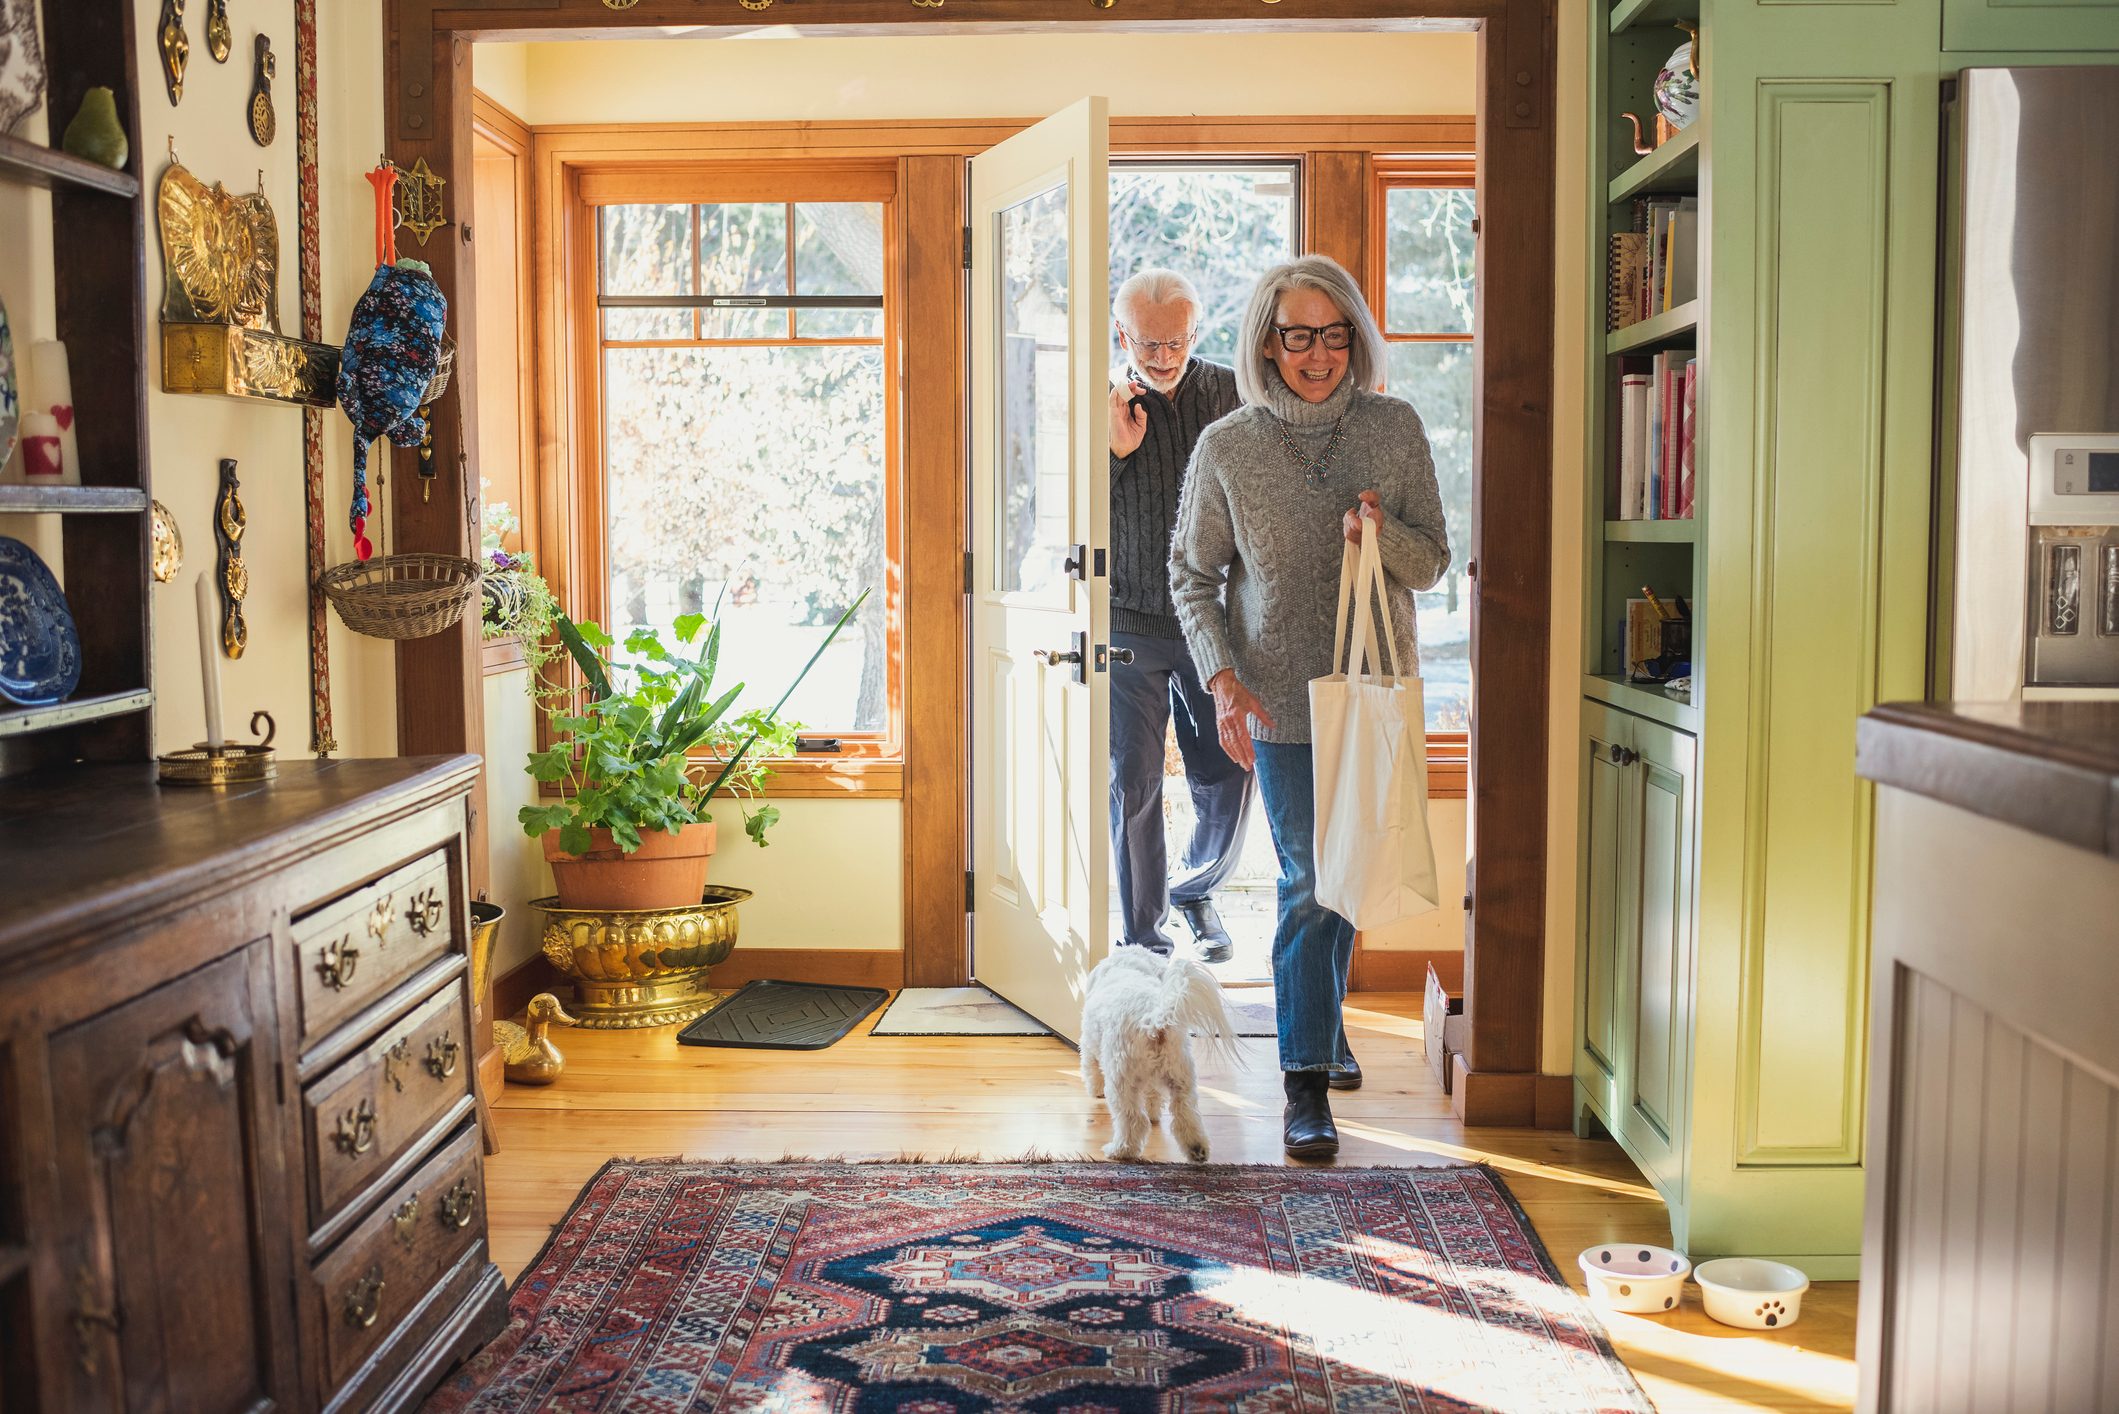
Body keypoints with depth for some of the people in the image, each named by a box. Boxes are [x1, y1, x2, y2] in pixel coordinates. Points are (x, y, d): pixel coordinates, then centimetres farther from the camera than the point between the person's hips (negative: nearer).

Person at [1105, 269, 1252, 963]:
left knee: (1227, 782, 6)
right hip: (1130, 627, -1)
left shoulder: (1231, 395, 1)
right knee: (1133, 784, 0)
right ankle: (1145, 940, 15)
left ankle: (1196, 892, 35)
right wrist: (1116, 449, -14)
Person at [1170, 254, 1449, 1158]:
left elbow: (1432, 564, 1)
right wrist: (1223, 679, -12)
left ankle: (1322, 1019, 40)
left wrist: (1382, 531, -21)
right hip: (1283, 699, -3)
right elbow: (1192, 575, 1)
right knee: (1308, 882, -4)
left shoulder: (1396, 429, -2)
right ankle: (1305, 1082, 3)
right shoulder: (1228, 447, -6)